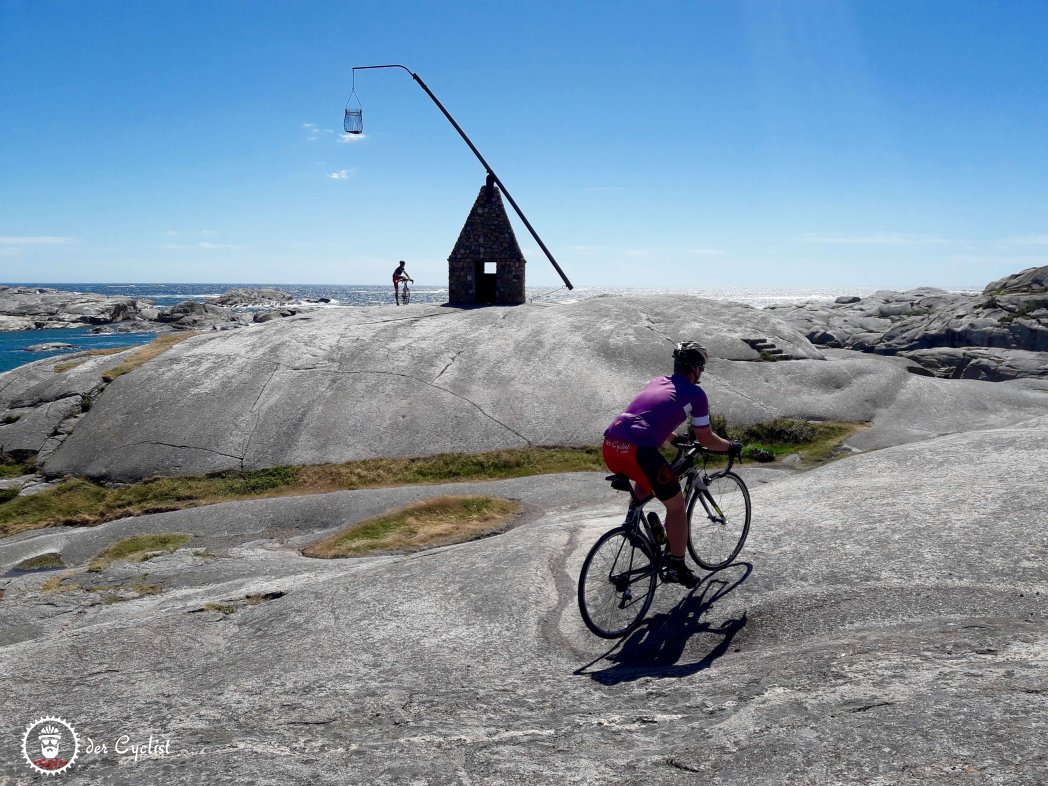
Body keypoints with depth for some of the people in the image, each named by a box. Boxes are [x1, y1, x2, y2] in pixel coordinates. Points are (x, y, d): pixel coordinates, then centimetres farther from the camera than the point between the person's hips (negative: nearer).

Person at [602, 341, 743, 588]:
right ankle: (678, 569, 18)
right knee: (676, 506, 13)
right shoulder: (695, 393, 10)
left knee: (646, 479, 38)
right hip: (639, 451, -7)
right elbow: (706, 440, 18)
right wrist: (731, 446, 36)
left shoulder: (657, 382, 27)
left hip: (610, 446, 7)